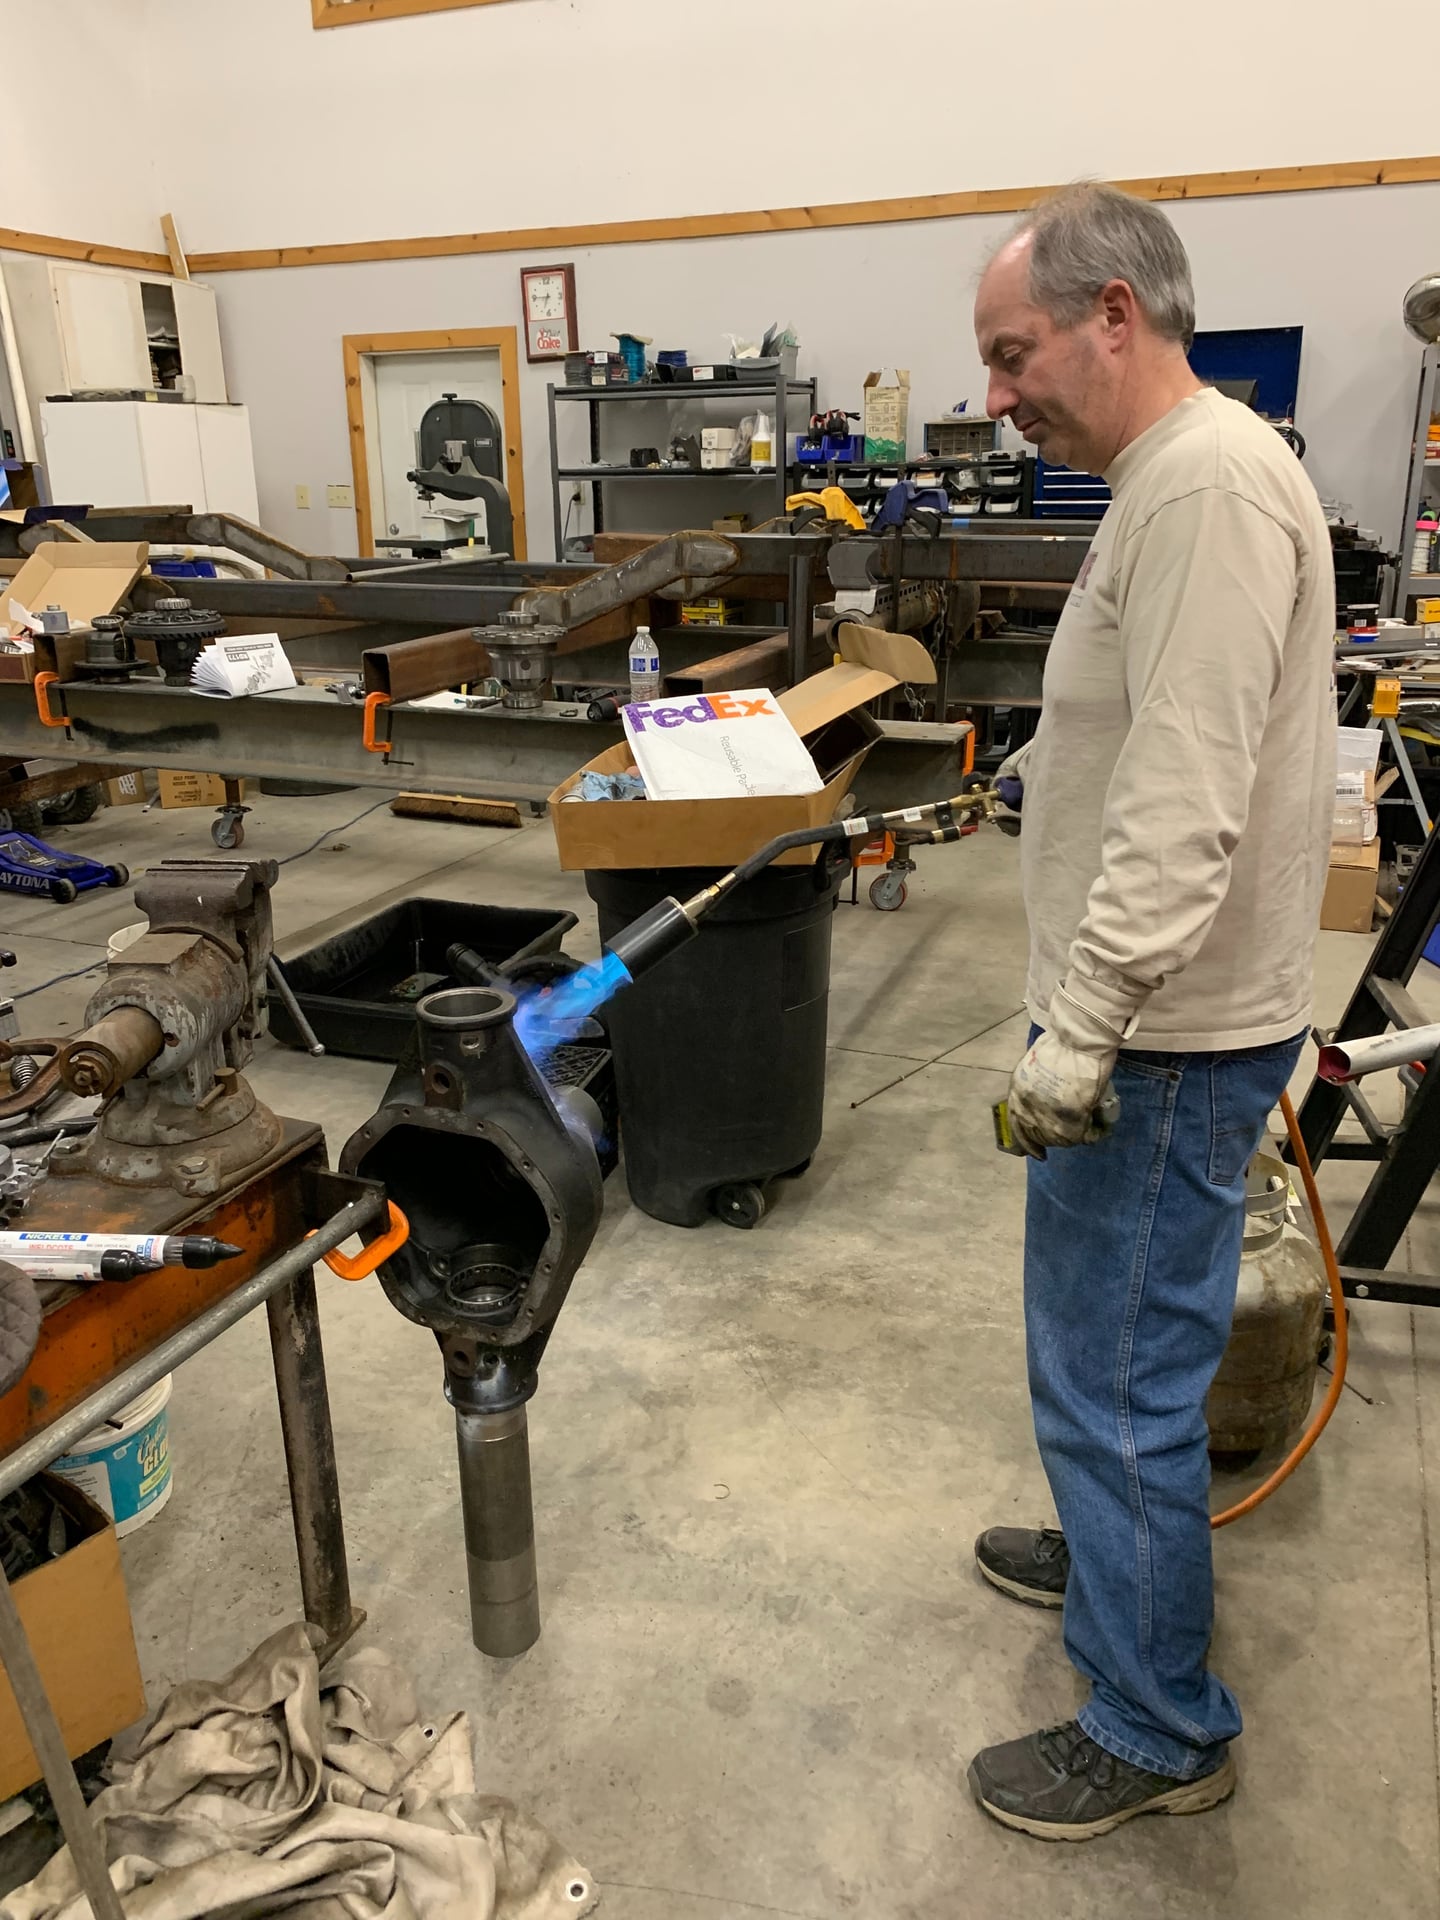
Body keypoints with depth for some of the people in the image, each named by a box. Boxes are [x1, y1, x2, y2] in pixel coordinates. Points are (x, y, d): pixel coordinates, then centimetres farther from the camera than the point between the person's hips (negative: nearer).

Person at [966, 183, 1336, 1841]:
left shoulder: (1209, 484, -19)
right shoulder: (1176, 478, 14)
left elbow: (1186, 806, -26)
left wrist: (1085, 1022, -25)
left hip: (1163, 1042, -10)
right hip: (1150, 1018, 10)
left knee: (1114, 1377, 2)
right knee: (1122, 1357, 25)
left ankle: (1157, 1732, 21)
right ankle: (1117, 1548, 46)